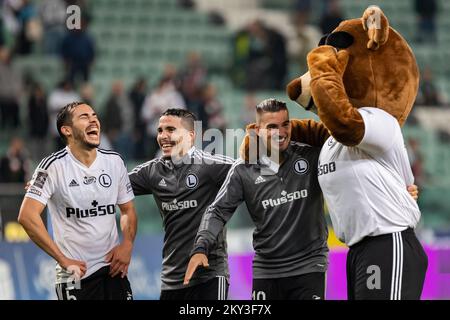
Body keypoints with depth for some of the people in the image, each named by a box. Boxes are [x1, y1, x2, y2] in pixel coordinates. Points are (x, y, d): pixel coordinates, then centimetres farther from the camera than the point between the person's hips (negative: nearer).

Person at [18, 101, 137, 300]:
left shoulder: (114, 161, 6)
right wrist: (63, 260, -16)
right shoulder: (54, 165, -10)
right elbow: (27, 216, -17)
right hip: (75, 274, -4)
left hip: (113, 269, 4)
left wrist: (127, 245, -3)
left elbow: (128, 210, 16)